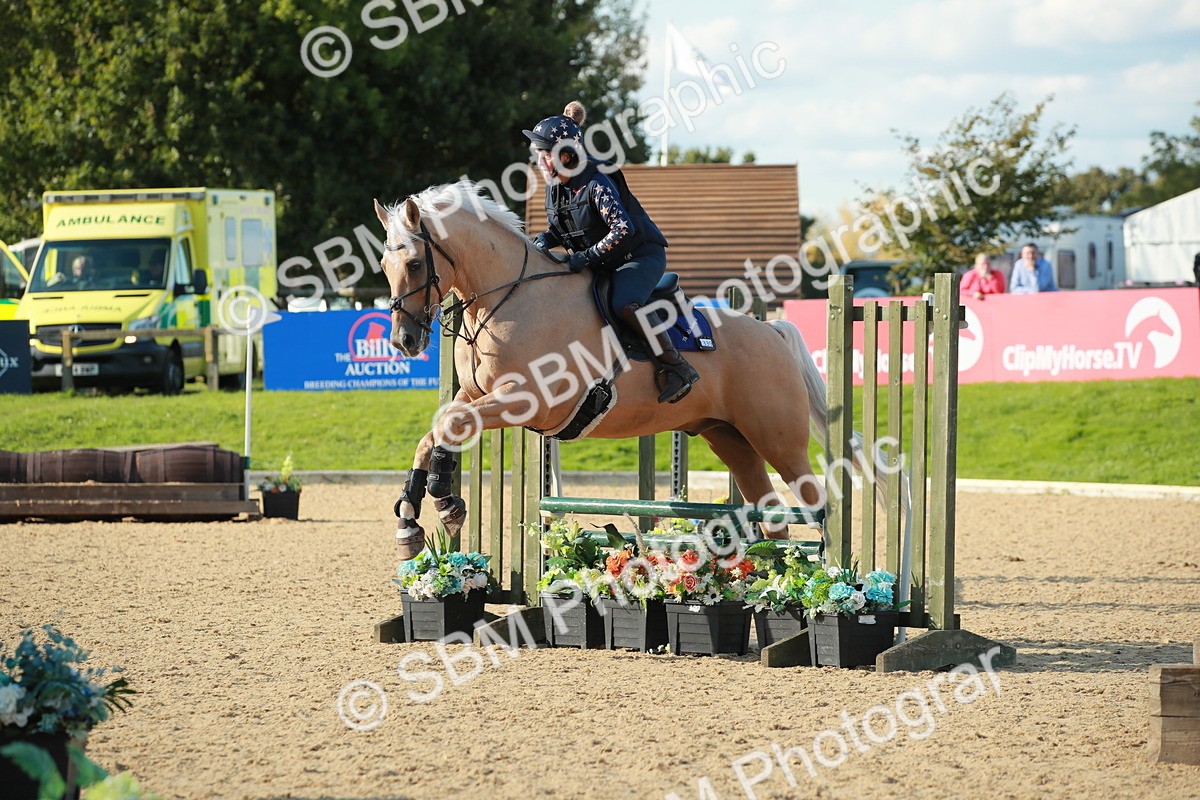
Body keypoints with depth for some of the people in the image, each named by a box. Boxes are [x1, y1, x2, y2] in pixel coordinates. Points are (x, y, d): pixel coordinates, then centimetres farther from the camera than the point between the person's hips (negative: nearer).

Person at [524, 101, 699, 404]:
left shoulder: (597, 183, -23)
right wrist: (544, 240, -8)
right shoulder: (554, 187, 2)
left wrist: (587, 256, -30)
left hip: (641, 256, -9)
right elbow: (558, 228, 14)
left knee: (625, 304, -35)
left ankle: (675, 368, -28)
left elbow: (624, 230, -30)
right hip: (601, 265, 9)